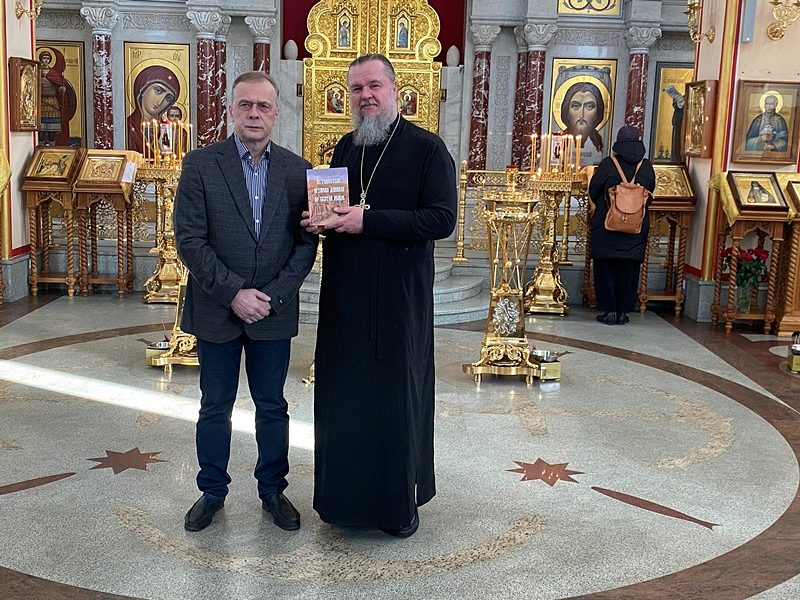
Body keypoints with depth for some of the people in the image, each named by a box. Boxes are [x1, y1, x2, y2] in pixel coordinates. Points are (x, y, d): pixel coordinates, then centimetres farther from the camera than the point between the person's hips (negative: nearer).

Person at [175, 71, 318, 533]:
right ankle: (213, 491, 30)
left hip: (274, 312, 1)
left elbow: (306, 243, -1)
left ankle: (273, 489, 30)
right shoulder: (201, 165, -4)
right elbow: (189, 240, -9)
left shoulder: (297, 171, 1)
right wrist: (233, 293, -16)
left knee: (272, 407, 13)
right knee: (215, 407, 13)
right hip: (216, 311, -1)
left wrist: (274, 296, -11)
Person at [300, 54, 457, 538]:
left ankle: (401, 501, 22)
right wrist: (320, 219, -4)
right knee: (342, 397, 11)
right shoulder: (346, 149, 12)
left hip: (399, 297, -5)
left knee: (397, 399, 5)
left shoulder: (427, 149, -7)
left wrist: (367, 221, -22)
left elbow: (443, 219, -16)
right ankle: (346, 494, 27)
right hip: (345, 294, 6)